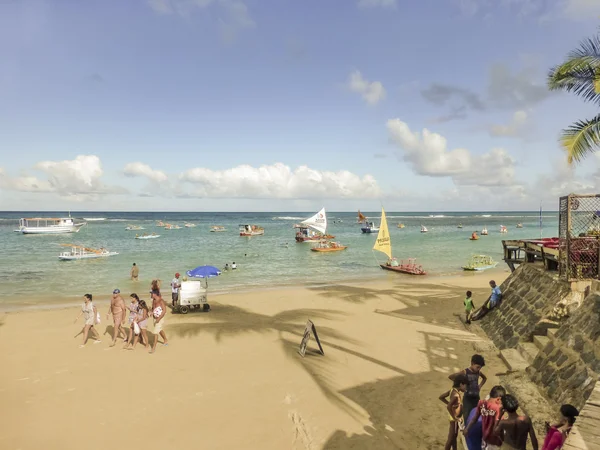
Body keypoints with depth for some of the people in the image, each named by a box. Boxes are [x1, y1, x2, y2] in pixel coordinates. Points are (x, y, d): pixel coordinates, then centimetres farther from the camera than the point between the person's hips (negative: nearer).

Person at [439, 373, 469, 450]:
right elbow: (448, 407, -36)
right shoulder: (456, 394, -29)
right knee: (451, 438, 4)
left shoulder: (453, 390, -2)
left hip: (457, 418, 9)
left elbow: (441, 397, 7)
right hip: (455, 419, -9)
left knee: (454, 437, 22)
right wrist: (455, 418, -25)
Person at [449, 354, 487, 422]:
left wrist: (480, 386, 11)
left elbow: (485, 378, 26)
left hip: (476, 397, 5)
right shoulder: (465, 372, -14)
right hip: (468, 398, -5)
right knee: (467, 416, -4)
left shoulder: (478, 372, 2)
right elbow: (450, 377, -14)